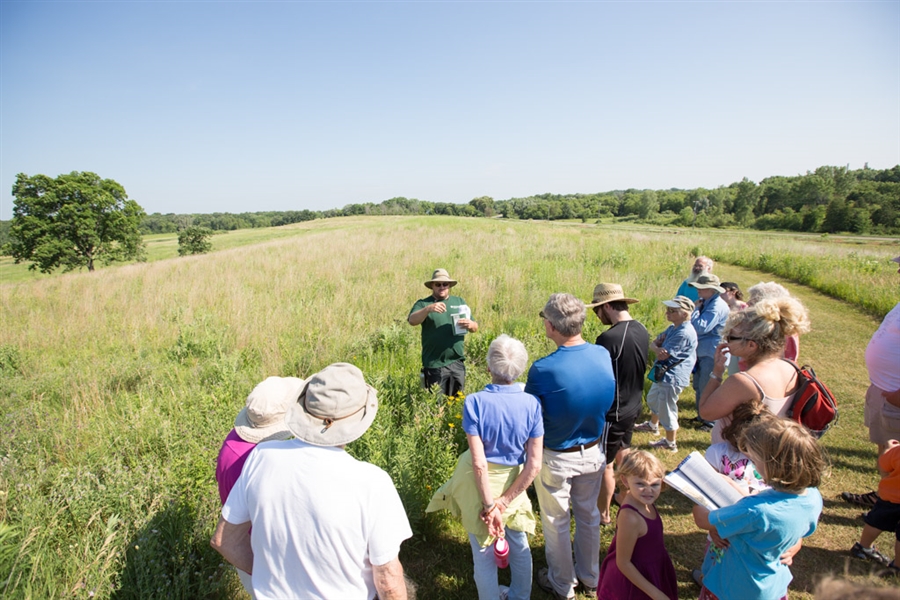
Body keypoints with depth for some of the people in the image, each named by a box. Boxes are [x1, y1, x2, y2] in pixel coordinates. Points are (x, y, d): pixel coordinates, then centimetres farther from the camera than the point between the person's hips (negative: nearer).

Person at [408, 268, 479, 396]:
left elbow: (475, 327, 14)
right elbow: (412, 321, -17)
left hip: (457, 363, 4)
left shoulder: (459, 302, 13)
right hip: (434, 365, -4)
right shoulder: (423, 304, 1)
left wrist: (470, 324, -10)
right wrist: (428, 309, -34)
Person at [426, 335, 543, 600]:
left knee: (484, 553, 20)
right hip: (511, 483, 3)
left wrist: (490, 506, -15)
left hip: (480, 484, -2)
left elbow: (479, 463, -25)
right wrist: (505, 501, -10)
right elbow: (534, 464, -16)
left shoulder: (475, 402, -24)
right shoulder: (531, 403, -17)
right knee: (519, 546, 28)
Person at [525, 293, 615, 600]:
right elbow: (608, 400, 2)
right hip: (593, 452, 5)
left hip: (557, 458, -4)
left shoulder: (543, 369, -30)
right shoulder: (604, 355, -14)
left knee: (556, 522, 18)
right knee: (588, 516, 25)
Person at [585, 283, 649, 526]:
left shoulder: (609, 338, -28)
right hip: (633, 405, 8)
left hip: (613, 411, -8)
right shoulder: (642, 331, -2)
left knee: (605, 463, 9)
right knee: (622, 453, 27)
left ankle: (603, 513, 25)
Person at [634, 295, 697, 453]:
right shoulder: (672, 328, 7)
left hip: (672, 378, -11)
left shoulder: (684, 333, -26)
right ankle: (653, 425, 52)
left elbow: (664, 355, -26)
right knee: (653, 400, 28)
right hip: (662, 374, 11)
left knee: (667, 409, 2)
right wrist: (658, 348, -20)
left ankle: (670, 443, 20)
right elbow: (653, 344, 3)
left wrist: (658, 348, -6)